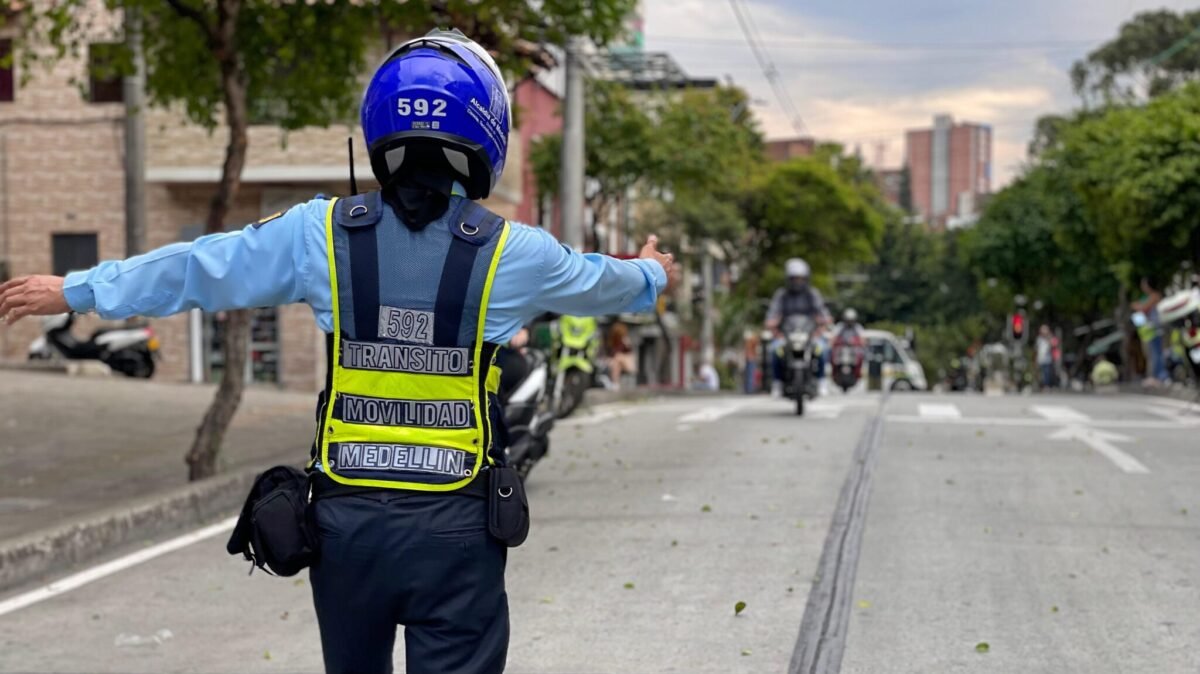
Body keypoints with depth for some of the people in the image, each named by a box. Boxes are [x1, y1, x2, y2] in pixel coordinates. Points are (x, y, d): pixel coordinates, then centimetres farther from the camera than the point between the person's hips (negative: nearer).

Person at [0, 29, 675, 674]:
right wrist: (651, 275, 43)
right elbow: (596, 282, 19)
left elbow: (196, 269, 10)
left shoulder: (321, 233, -2)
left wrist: (75, 290, 25)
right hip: (455, 530, -2)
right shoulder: (513, 253, -4)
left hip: (346, 519, 2)